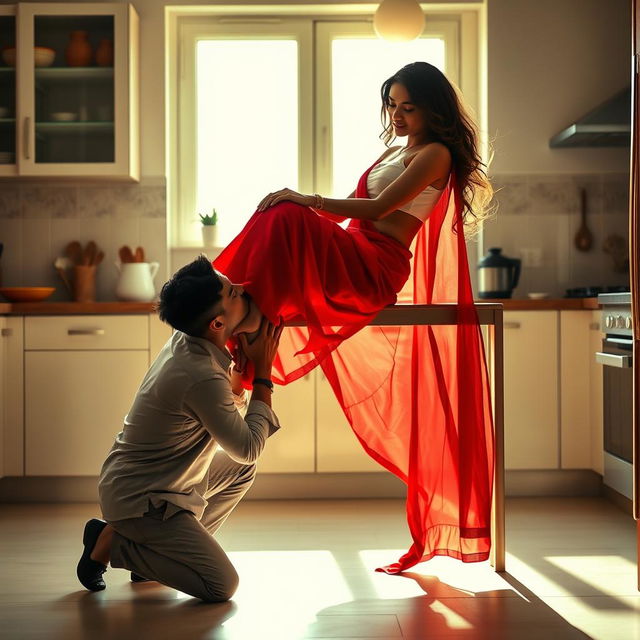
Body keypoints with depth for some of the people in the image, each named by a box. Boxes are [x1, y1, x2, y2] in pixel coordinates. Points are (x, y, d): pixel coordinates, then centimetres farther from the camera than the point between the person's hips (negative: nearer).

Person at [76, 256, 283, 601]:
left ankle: (165, 546, 17)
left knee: (240, 470, 20)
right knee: (221, 586, -9)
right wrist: (263, 373, -11)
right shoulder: (202, 378, -29)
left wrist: (245, 359, -4)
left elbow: (231, 399, 13)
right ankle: (110, 542, 1)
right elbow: (248, 448, -16)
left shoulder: (184, 340, -2)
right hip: (139, 500, -9)